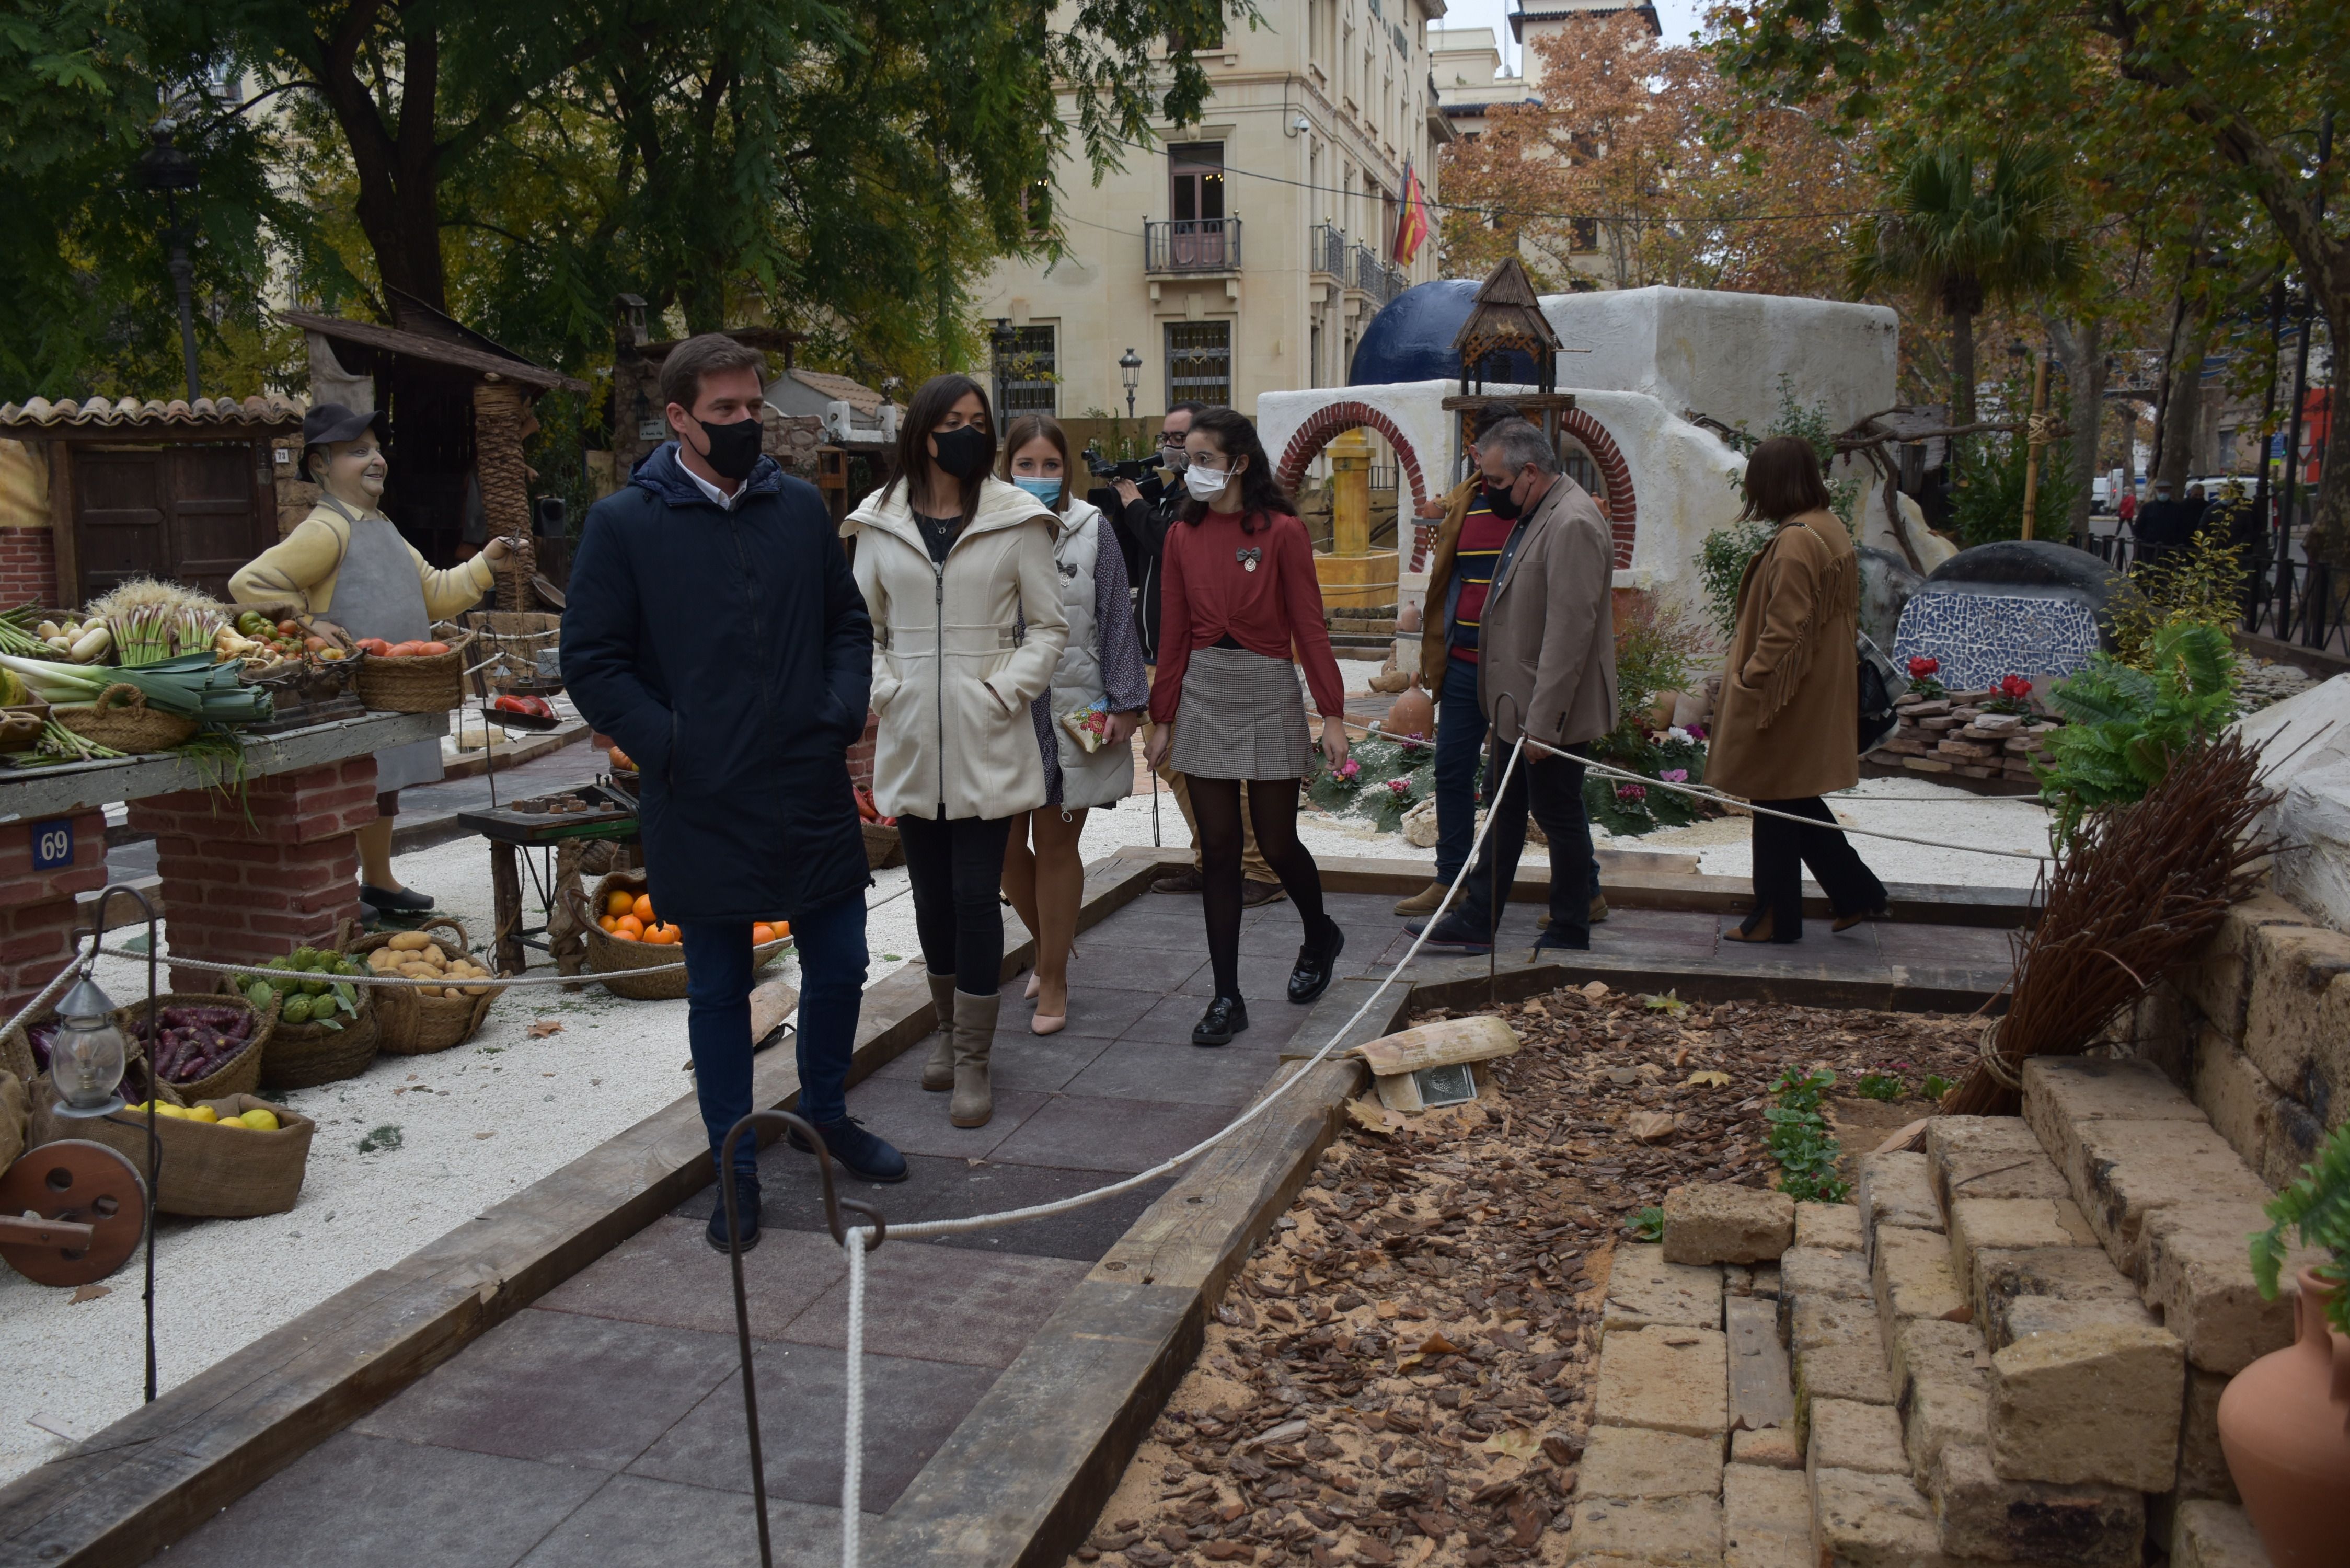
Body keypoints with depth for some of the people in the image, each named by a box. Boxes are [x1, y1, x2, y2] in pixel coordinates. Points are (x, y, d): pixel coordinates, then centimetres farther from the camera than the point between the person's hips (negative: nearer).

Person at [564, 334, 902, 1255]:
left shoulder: (801, 508, 7)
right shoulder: (624, 523, -4)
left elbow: (849, 623, 15)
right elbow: (591, 662, -4)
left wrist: (843, 710, -1)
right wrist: (668, 745, -12)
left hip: (813, 794, 3)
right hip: (701, 806, -3)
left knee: (839, 968, 13)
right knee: (718, 991, 10)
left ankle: (826, 1114, 39)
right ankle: (737, 1169, 25)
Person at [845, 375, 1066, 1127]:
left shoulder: (1017, 520, -1)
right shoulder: (880, 522, 5)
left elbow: (1049, 628, 2)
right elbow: (863, 626, 11)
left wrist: (1002, 693, -8)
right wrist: (884, 692, -3)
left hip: (987, 741, -2)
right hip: (911, 739, 3)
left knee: (976, 895, -4)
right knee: (931, 892, 11)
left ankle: (973, 1060, 6)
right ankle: (948, 1029, 30)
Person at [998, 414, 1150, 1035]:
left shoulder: (1092, 532, 1)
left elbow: (1116, 621, 3)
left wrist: (1125, 703, -1)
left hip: (1072, 713, -1)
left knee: (1056, 844, 4)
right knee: (1006, 846, 4)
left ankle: (1053, 979, 18)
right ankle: (1048, 947, 33)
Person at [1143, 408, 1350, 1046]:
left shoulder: (1282, 531, -6)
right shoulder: (1184, 535, 6)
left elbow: (1309, 626, -7)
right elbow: (1173, 633, 8)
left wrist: (1333, 713, -12)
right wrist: (1163, 719, 6)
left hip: (1267, 694, -4)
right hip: (1203, 694, 4)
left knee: (1277, 845, 5)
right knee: (1217, 851, 4)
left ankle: (1319, 938, 36)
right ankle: (1227, 998, 11)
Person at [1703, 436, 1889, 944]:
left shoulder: (1796, 541, -20)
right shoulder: (1831, 530, 10)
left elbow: (1785, 628, -23)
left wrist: (1749, 680, -16)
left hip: (1786, 693, -10)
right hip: (1822, 689, 10)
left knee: (1778, 805, 2)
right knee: (1796, 803, 18)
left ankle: (1776, 917, 13)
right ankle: (1857, 893, 21)